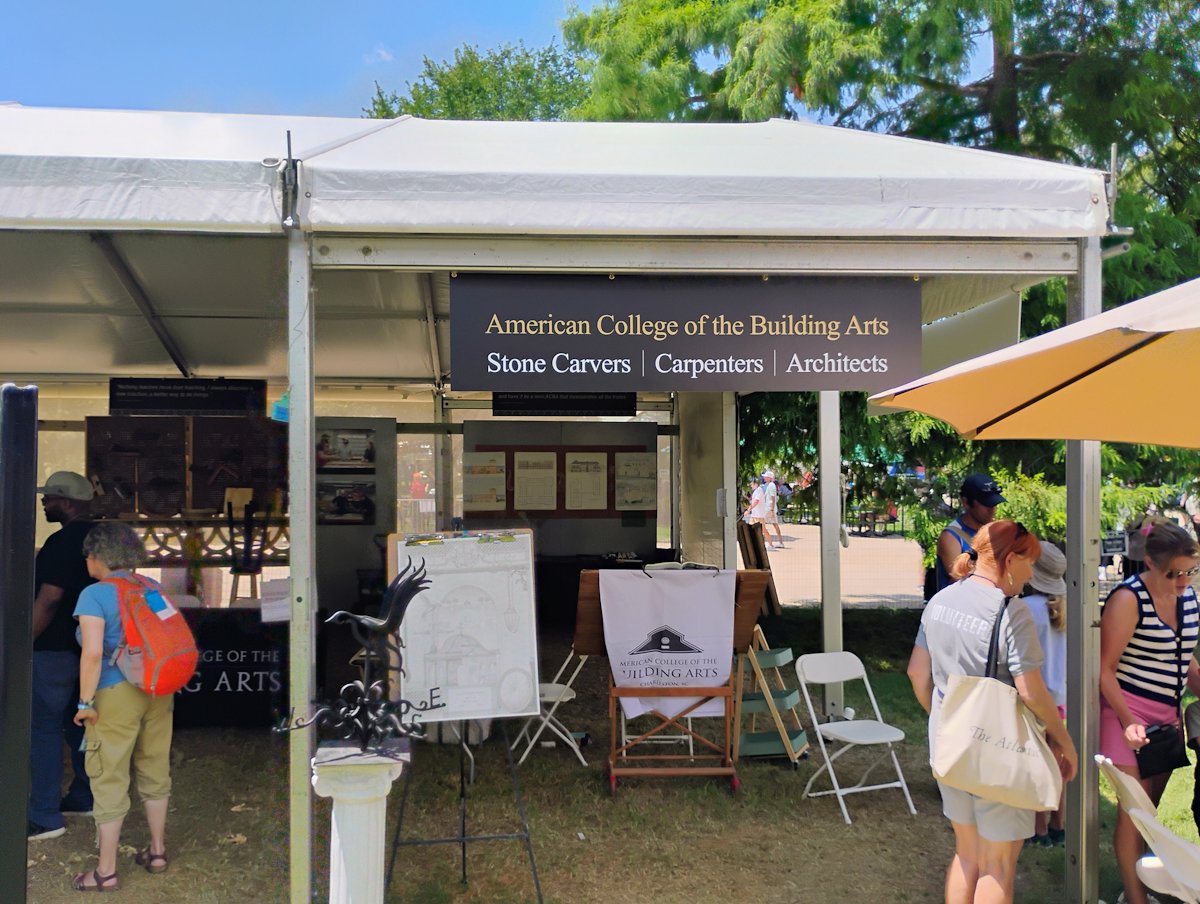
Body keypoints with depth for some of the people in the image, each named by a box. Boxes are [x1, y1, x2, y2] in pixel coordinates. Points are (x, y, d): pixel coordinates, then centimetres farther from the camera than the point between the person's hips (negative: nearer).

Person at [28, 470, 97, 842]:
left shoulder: (61, 542, -19)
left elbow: (48, 600, -23)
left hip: (56, 650, -9)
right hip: (87, 647, 9)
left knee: (45, 728, -3)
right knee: (79, 723, 17)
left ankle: (45, 816, 1)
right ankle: (85, 796, 26)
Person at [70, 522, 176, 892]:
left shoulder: (95, 595, -12)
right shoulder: (152, 589, 6)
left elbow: (93, 653, -21)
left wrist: (85, 702, -13)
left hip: (116, 695, -6)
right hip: (158, 691, 6)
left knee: (110, 781, 5)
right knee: (155, 772, 18)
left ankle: (106, 871, 15)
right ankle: (157, 851, 30)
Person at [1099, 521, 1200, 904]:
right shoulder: (1129, 599, -16)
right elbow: (1105, 668, -16)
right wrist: (1127, 721, -23)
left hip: (1168, 719, 7)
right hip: (1132, 718, -7)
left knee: (1149, 809, 14)